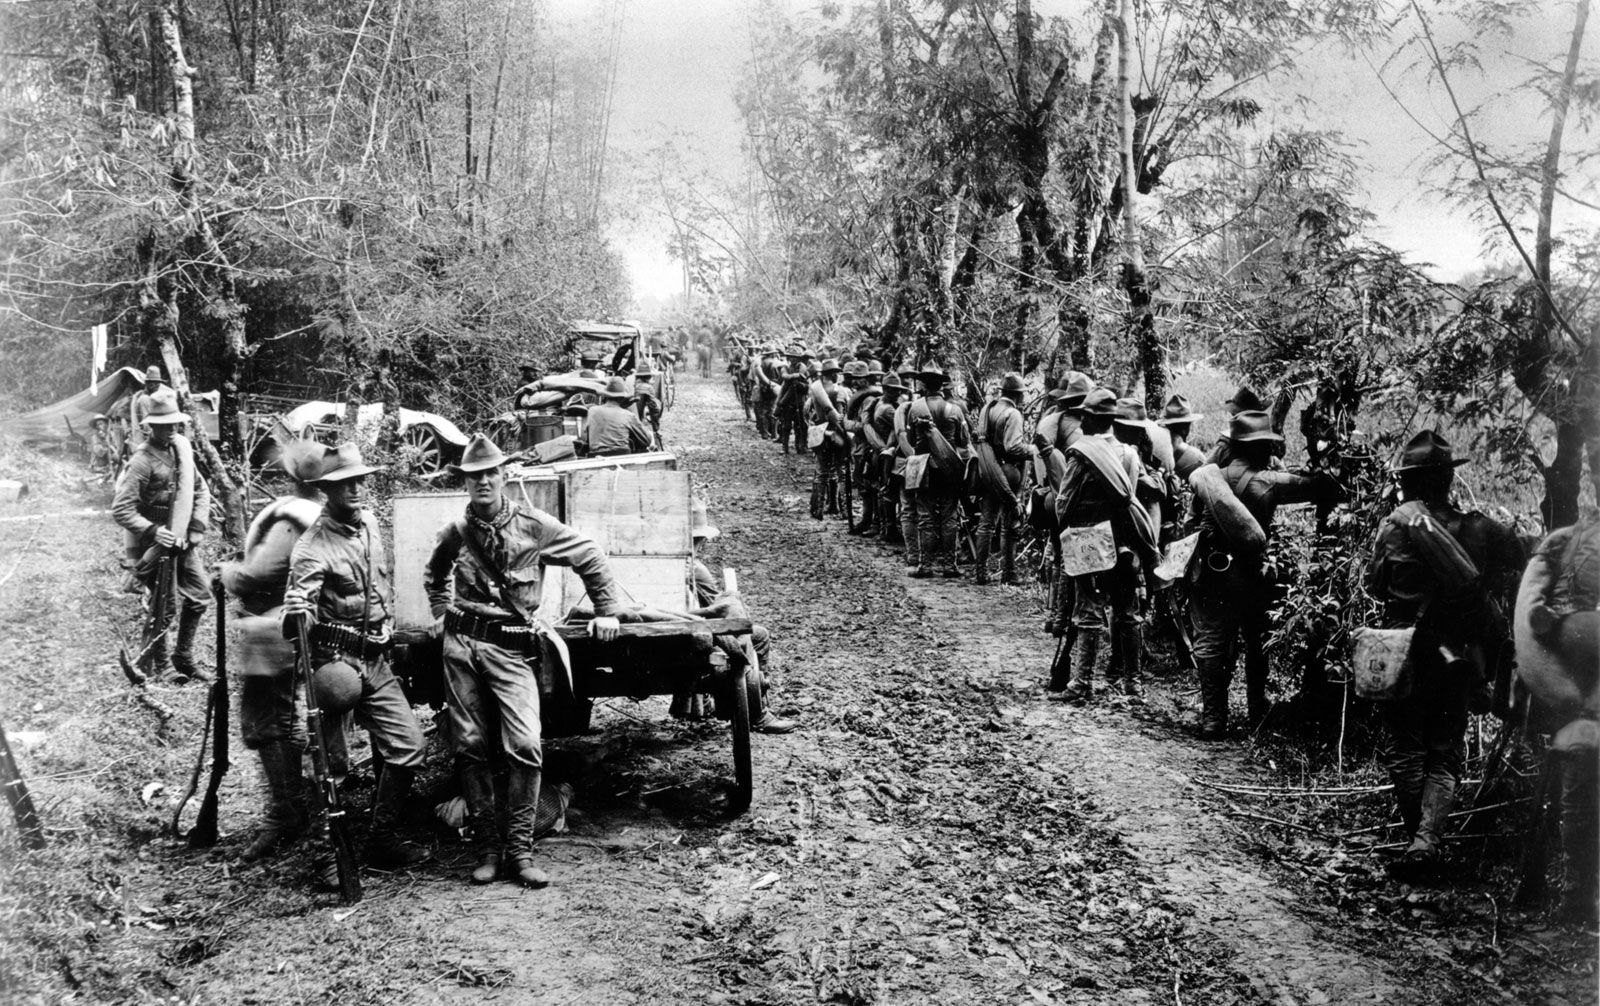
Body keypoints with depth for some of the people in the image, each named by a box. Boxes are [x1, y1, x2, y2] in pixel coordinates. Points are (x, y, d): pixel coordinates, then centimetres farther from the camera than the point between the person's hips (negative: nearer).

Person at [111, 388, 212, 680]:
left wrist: (197, 526, 1)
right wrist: (152, 531, -28)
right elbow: (120, 510, -20)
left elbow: (201, 490, 12)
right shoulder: (143, 461, -18)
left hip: (183, 539, 7)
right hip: (156, 543, -7)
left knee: (200, 595, 11)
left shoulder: (181, 449, 4)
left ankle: (183, 657, 26)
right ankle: (155, 667, 14)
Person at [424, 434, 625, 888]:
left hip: (511, 648, -3)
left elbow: (590, 558, 9)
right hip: (461, 643, 3)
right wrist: (441, 613, 27)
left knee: (525, 746, -14)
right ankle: (486, 846, 13)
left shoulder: (534, 525, 0)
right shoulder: (454, 532, 10)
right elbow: (434, 574, 34)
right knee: (470, 747, 3)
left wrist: (607, 610, 9)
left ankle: (519, 849, -3)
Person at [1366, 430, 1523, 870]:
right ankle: (1429, 838, -4)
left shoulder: (1398, 524, -10)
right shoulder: (1477, 527, -1)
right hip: (1461, 659, 3)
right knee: (1445, 754, 10)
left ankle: (1417, 836, 12)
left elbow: (1375, 584, -7)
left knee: (1405, 750, 12)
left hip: (1407, 655, -3)